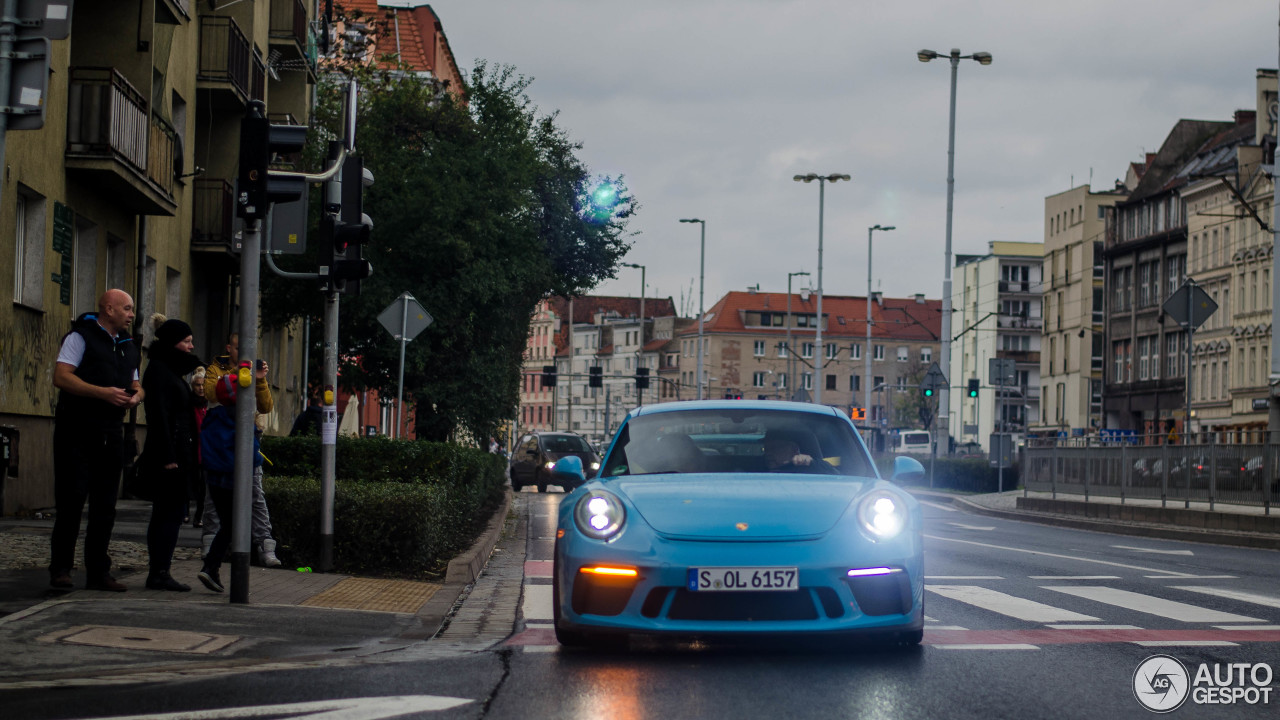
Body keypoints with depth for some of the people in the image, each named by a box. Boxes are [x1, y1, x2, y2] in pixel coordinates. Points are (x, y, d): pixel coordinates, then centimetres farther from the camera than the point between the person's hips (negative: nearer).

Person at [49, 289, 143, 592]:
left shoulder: (128, 346, 19)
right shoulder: (80, 337, -4)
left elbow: (136, 385, 24)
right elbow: (61, 377, -14)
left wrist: (136, 395, -1)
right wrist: (103, 392, -22)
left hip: (111, 434, 7)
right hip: (76, 432, -7)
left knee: (105, 507, 6)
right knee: (71, 501, -7)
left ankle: (98, 572, 10)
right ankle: (60, 568, 0)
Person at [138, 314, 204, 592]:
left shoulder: (171, 369, 20)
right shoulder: (159, 370, -11)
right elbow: (159, 414, -18)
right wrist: (167, 456, -22)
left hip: (175, 454, 10)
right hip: (167, 454, -10)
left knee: (166, 514, 10)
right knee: (170, 512, -9)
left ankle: (158, 572, 12)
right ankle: (160, 572, -7)